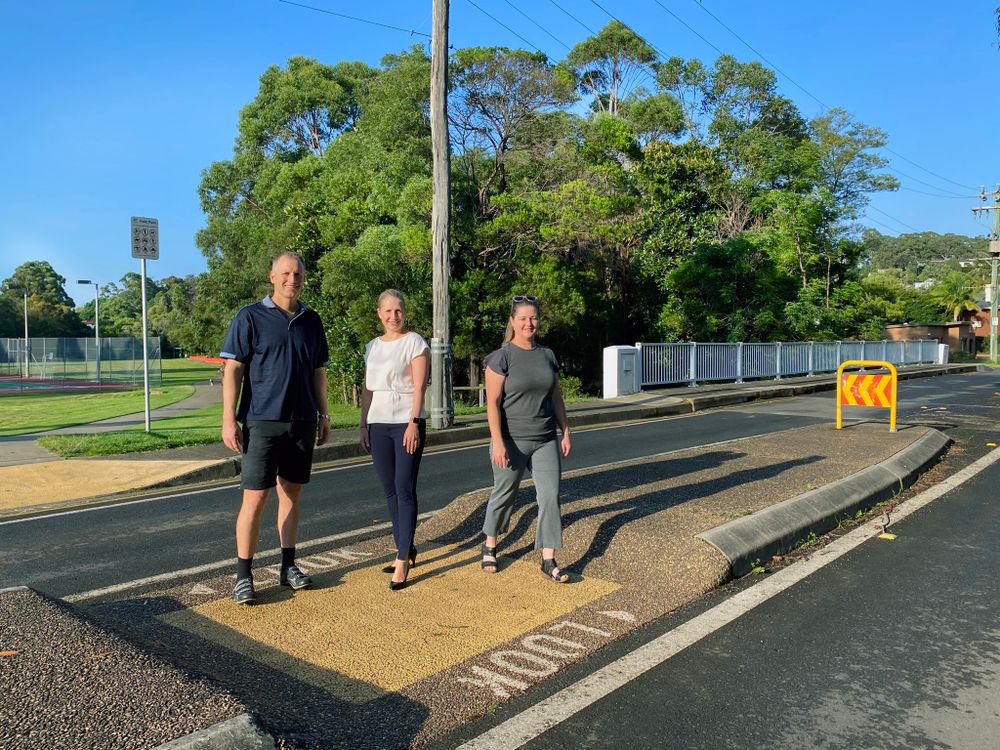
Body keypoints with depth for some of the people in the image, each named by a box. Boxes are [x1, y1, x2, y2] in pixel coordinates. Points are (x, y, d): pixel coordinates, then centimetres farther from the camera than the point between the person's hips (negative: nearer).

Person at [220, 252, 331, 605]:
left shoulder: (311, 321, 11)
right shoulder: (250, 317, -3)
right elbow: (232, 370, -6)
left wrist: (323, 415, 14)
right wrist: (229, 419, -12)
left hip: (302, 421, 5)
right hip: (262, 421, -4)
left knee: (291, 493, 12)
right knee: (254, 498, -3)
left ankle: (288, 566, 23)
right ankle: (243, 575, 8)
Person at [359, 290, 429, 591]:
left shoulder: (415, 342, -2)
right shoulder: (372, 346, 14)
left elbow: (419, 386, -9)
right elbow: (368, 388, 16)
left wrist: (413, 423, -17)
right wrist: (364, 425, 12)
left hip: (406, 422, -6)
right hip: (378, 424, 6)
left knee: (405, 490, -7)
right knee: (390, 491, 9)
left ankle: (403, 561, -4)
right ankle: (405, 549, 21)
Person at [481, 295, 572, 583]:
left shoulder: (547, 355, 8)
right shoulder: (501, 357, -8)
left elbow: (556, 397, 14)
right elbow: (492, 402, -12)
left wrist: (565, 432, 10)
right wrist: (497, 441, -18)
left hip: (546, 440, 4)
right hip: (512, 440, -4)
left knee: (550, 495, -2)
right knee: (504, 494, 11)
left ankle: (548, 561, 6)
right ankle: (490, 547, 33)